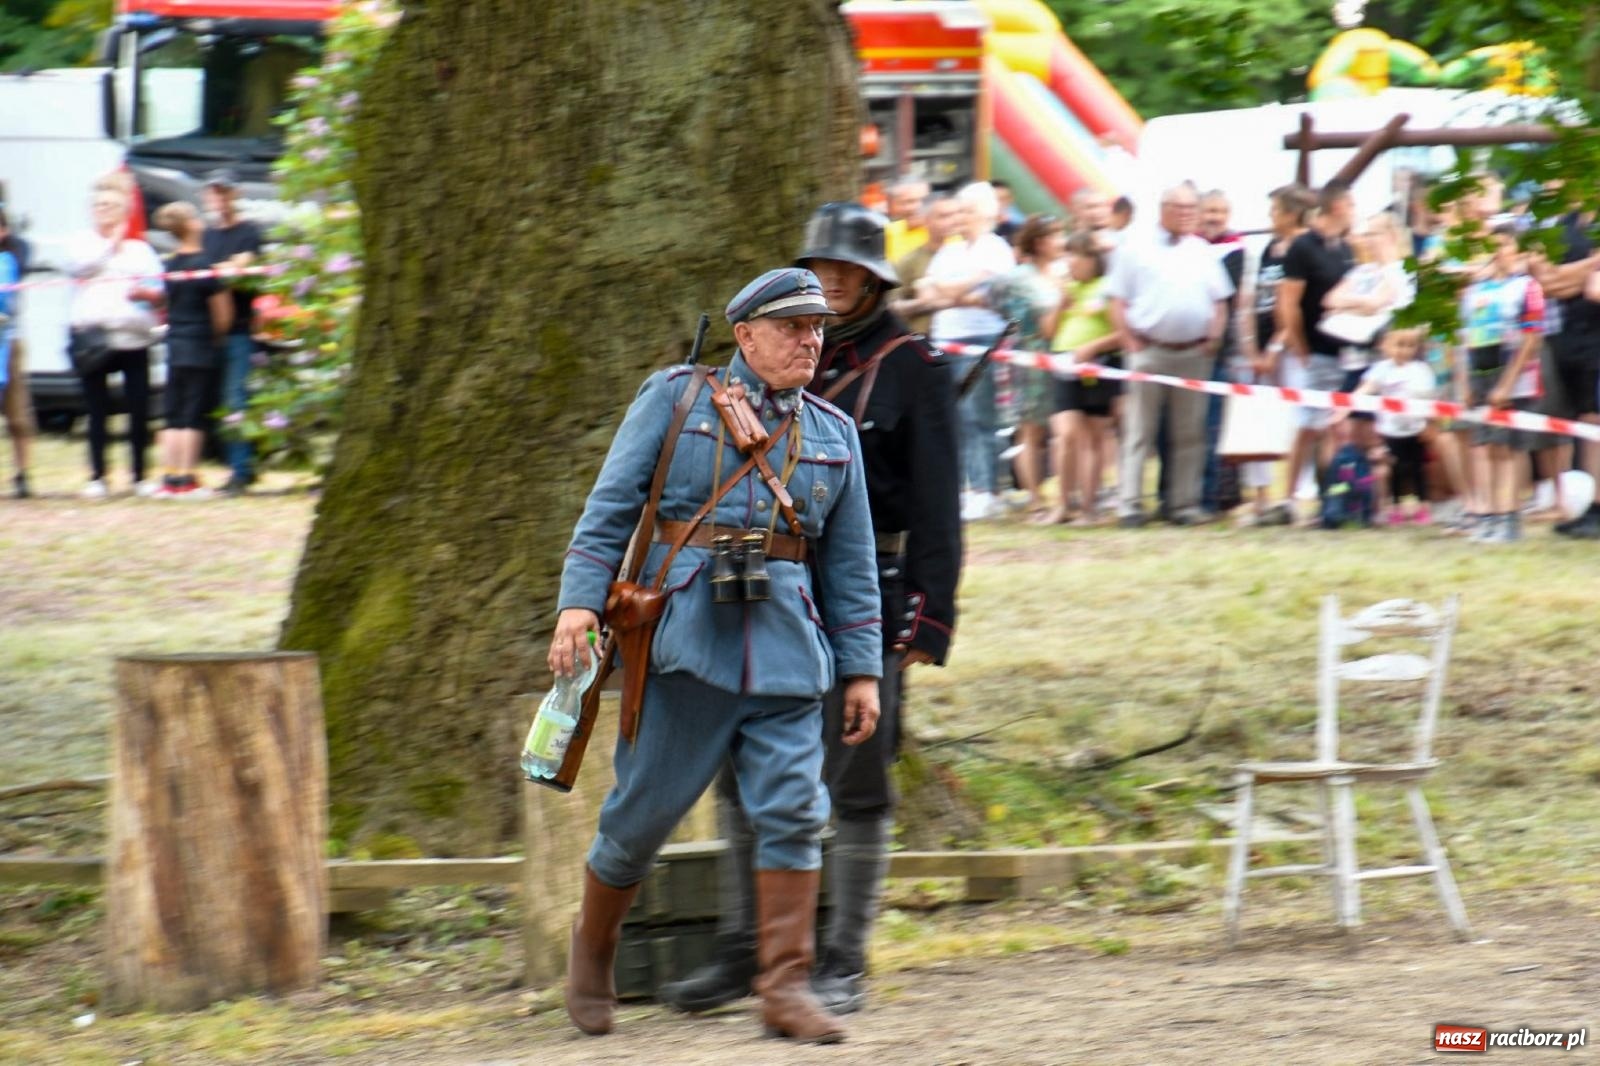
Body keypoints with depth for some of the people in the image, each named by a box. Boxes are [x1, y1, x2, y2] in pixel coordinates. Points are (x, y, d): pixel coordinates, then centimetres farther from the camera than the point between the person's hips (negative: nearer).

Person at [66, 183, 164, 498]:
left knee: (139, 410, -3)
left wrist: (145, 292, -11)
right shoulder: (81, 243, 13)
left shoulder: (140, 249, 17)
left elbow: (161, 292, 11)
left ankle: (140, 476, 5)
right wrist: (111, 244, -3)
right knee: (97, 411, 0)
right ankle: (97, 476, 5)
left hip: (134, 339, 1)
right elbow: (79, 266, -10)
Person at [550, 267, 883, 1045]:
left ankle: (786, 986, -4)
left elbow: (852, 564, 17)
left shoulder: (833, 434, 15)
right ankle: (592, 945, 26)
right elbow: (610, 506, 1)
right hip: (684, 635, -3)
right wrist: (580, 601, -11)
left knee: (792, 810, -7)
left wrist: (862, 670, 11)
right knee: (647, 805, 3)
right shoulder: (677, 398, 4)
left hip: (786, 647, 3)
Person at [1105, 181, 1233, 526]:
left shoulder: (1203, 253, 13)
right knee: (1140, 432, -3)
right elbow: (1118, 302, 1)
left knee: (1190, 434, 5)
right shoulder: (1136, 250, 3)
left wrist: (1213, 338, 2)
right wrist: (1130, 341, -8)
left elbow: (1220, 302, 16)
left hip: (1193, 353, 3)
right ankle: (1130, 503, -3)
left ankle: (1185, 504, 9)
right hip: (1149, 352, -3)